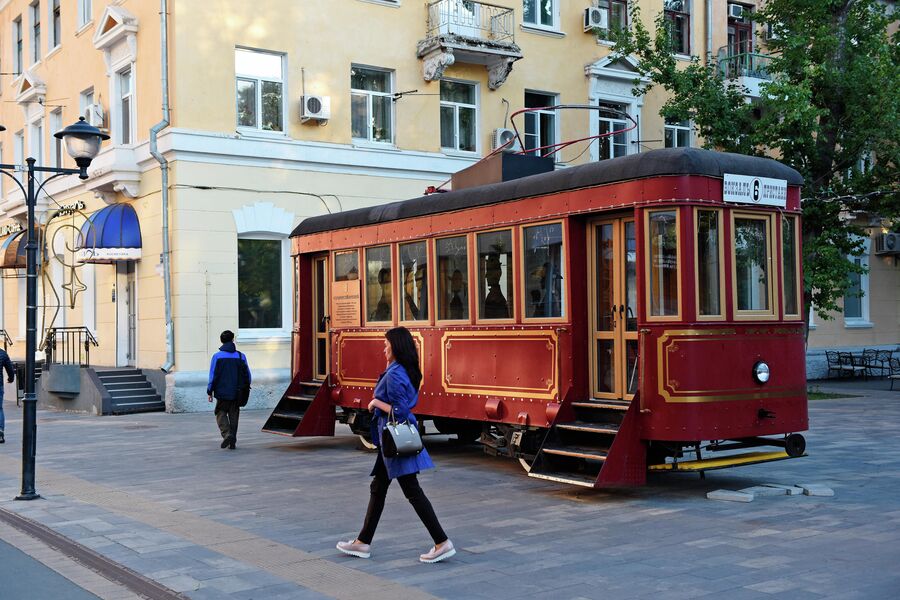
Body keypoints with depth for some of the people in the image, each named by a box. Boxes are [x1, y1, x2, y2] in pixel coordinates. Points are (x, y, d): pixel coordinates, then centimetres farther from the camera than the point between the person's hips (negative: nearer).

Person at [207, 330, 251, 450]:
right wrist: (245, 389, 18)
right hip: (237, 394, 3)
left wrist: (209, 391, 2)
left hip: (222, 392, -2)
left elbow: (213, 376, -7)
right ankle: (232, 442, 12)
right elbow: (247, 376, 4)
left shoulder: (217, 356, -7)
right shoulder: (241, 356, 1)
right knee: (234, 416, 11)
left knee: (221, 414, 9)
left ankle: (227, 434, -14)